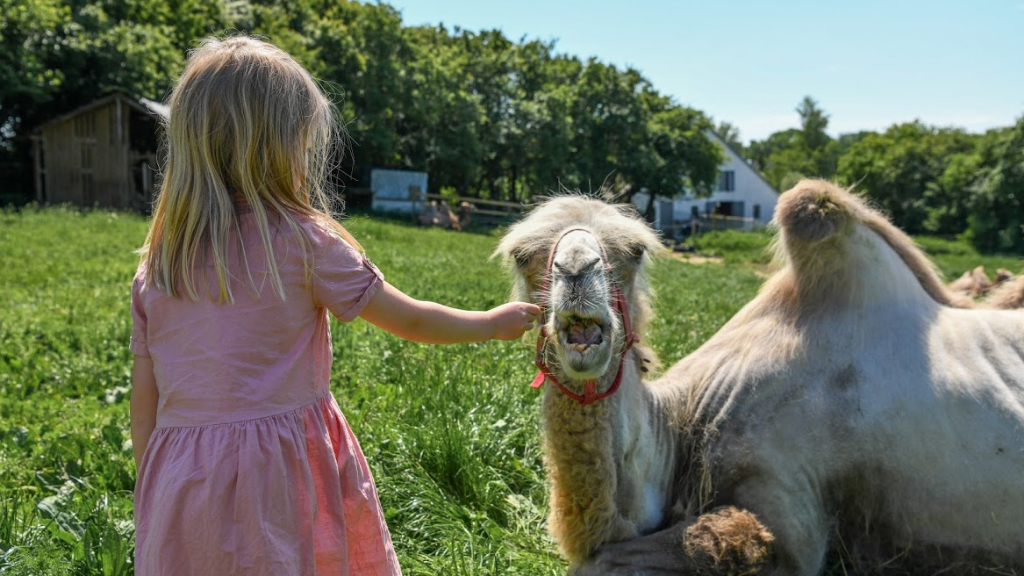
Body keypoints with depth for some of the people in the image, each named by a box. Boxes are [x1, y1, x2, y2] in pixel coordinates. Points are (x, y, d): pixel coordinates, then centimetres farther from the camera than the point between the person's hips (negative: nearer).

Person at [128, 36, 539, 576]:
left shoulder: (155, 263, 3)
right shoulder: (303, 240, -11)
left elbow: (143, 403, 7)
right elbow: (410, 320, -1)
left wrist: (151, 509, 17)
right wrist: (494, 322, 15)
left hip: (180, 490, 5)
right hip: (278, 481, -4)